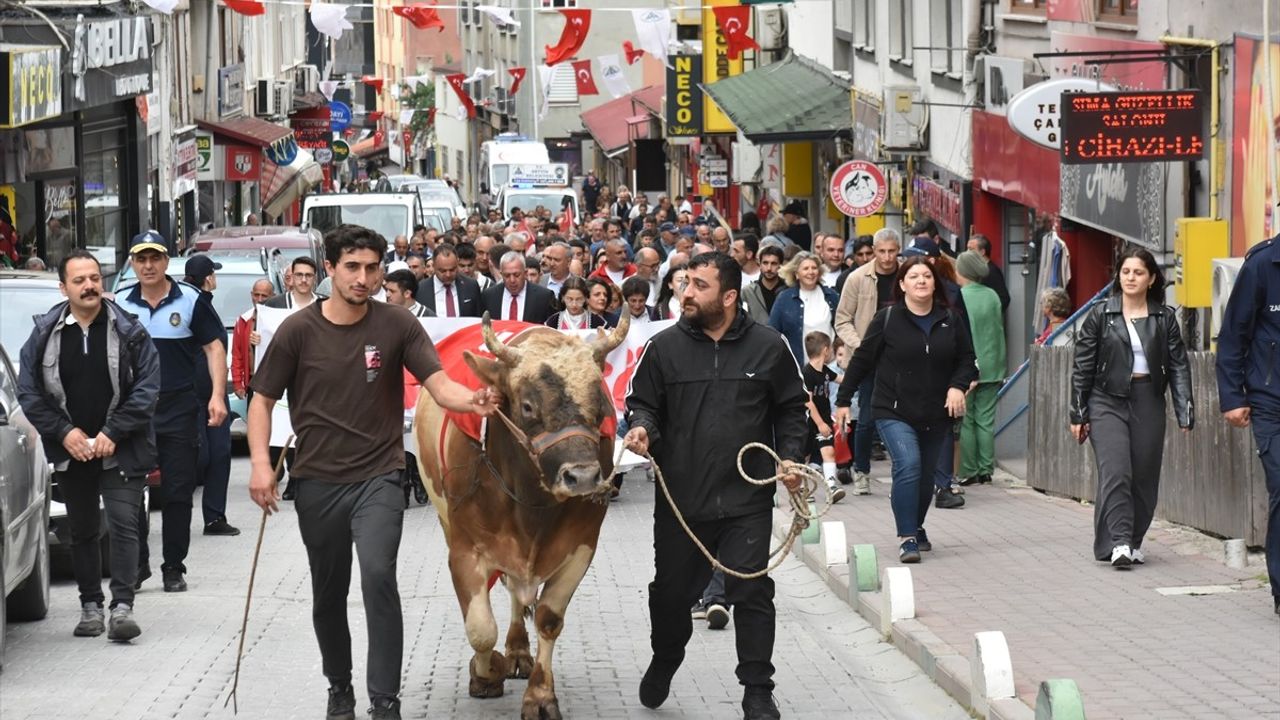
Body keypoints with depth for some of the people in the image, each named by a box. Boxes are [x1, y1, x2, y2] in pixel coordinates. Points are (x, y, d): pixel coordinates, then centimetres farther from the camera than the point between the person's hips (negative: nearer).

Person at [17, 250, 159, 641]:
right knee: (81, 531, 11)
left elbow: (147, 387, -6)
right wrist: (65, 432, -8)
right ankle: (90, 605, 20)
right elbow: (29, 392, 3)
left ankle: (122, 606, -10)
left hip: (120, 451, -3)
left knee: (123, 525, -10)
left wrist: (113, 433, -12)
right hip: (71, 451, 3)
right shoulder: (45, 334, 2)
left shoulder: (128, 330, -4)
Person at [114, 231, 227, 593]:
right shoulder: (120, 305, 6)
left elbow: (214, 348, 2)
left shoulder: (190, 300, 0)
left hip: (179, 410, -2)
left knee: (177, 492, 3)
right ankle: (136, 564, 11)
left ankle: (174, 567, 11)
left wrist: (217, 395, -9)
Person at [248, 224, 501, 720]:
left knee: (378, 576, -22)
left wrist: (471, 401, -34)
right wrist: (260, 463, -10)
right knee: (328, 594, 13)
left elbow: (439, 385, -12)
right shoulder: (298, 331, -3)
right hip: (317, 483, 2)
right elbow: (263, 400, 3)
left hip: (377, 479, -2)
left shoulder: (398, 326, -4)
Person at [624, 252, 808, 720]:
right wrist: (643, 427, -14)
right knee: (672, 590, 13)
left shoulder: (767, 347, 0)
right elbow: (643, 403, 8)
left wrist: (790, 456, -2)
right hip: (680, 499, 1)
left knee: (752, 593, -2)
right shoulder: (665, 347, 1)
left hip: (748, 501, -1)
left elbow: (790, 409, 10)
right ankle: (664, 662, 40)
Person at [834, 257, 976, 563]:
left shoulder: (949, 321, 4)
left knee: (926, 475, 11)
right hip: (894, 411, -4)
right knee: (908, 465, -21)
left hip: (935, 414, 4)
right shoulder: (887, 319, -5)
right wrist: (843, 400, 0)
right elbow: (862, 360, 0)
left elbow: (966, 359, 12)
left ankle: (915, 527, 34)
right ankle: (907, 537, -16)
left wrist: (958, 386, -7)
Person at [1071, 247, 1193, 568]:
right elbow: (1082, 366, 5)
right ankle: (1118, 542, -19)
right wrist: (1078, 414, 2)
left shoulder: (1164, 318, 6)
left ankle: (1134, 542, 18)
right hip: (1108, 400, -2)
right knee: (1115, 472, -15)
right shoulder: (1100, 315, 2)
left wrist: (1184, 412, -4)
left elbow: (1179, 366, 4)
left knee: (1145, 477, 5)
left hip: (1148, 403, 2)